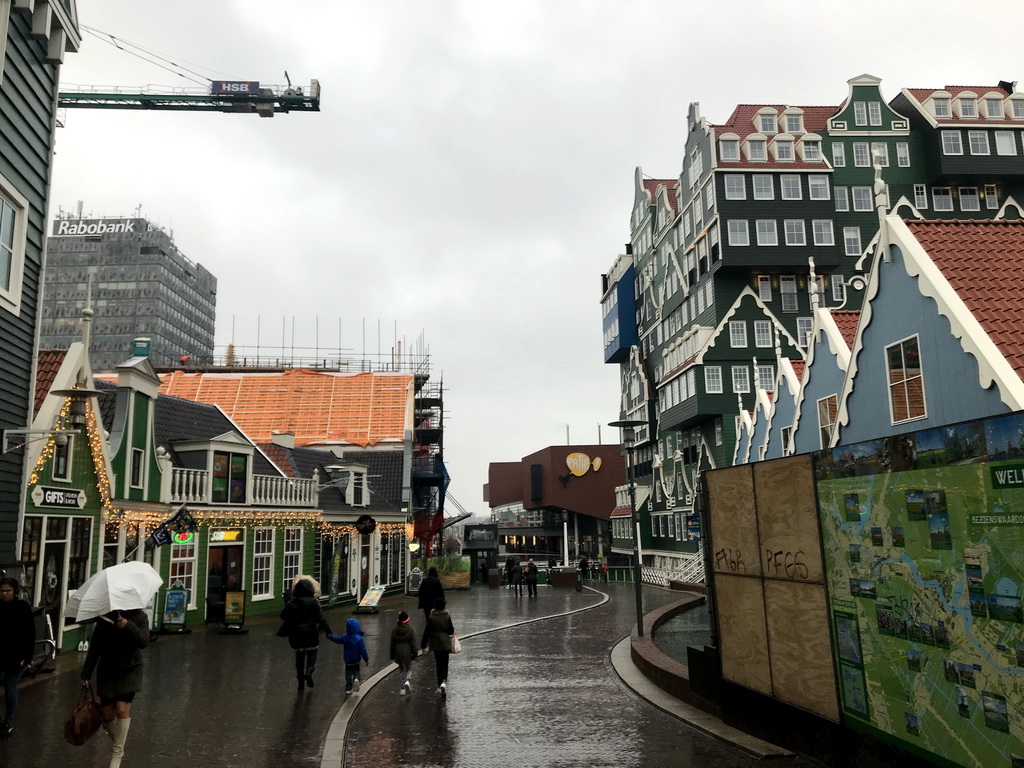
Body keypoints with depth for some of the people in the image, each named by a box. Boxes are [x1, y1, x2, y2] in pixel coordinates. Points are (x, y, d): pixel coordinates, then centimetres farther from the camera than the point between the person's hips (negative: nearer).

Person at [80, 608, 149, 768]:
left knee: (122, 709, -15)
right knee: (107, 715, 2)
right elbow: (94, 647, 3)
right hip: (107, 671, 2)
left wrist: (129, 626, -34)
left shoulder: (140, 617, -7)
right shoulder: (105, 618, -3)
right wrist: (86, 673, 1)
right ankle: (117, 741, 31)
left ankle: (118, 752, 1)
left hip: (130, 671, -2)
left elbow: (144, 642, -20)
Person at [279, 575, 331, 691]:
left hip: (295, 634, 3)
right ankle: (309, 671, -14)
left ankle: (300, 681, 15)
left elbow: (284, 616, -1)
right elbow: (320, 618, -10)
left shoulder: (291, 603, 0)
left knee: (299, 656, 14)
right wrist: (327, 630, -7)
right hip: (310, 633, -2)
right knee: (312, 653, 13)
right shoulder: (313, 602, -8)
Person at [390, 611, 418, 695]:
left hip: (398, 654, 2)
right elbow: (413, 644, -7)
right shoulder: (410, 630, -10)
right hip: (407, 654, -2)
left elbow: (392, 645, 4)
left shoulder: (394, 631, -2)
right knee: (409, 668, 15)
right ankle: (407, 681, -11)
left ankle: (402, 689, 15)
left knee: (401, 670, 13)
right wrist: (415, 653, 3)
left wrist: (392, 656, 12)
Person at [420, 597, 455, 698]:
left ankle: (440, 686, 16)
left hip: (436, 644, 0)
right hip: (446, 644, 0)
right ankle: (444, 682, -15)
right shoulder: (447, 617, -8)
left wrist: (423, 645, 2)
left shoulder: (431, 618, -9)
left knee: (439, 664, 12)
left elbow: (427, 632, -6)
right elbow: (451, 631, -2)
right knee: (445, 664, 7)